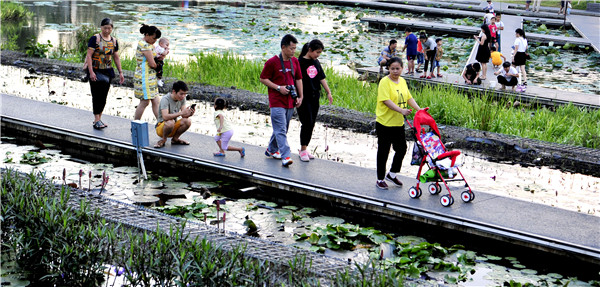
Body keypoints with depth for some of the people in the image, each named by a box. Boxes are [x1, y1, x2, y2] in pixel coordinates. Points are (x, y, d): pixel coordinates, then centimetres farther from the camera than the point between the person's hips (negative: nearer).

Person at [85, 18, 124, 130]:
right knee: (97, 95, -7)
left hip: (107, 71, 5)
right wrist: (91, 72, -19)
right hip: (95, 70, -5)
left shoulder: (114, 41, 9)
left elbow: (116, 57, 17)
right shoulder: (95, 39, -8)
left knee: (103, 95, 8)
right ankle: (96, 120, -5)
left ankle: (98, 119, 17)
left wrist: (120, 72, 11)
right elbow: (89, 55, -12)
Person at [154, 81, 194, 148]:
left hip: (174, 127, 5)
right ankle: (163, 140, -9)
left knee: (188, 121, -22)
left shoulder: (182, 98, -4)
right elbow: (165, 117, -36)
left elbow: (184, 115, -9)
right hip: (161, 127, -5)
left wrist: (189, 114, -32)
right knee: (170, 122, -38)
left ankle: (175, 139, 0)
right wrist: (181, 113, -43)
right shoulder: (165, 99, -21)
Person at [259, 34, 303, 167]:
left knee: (282, 128, 15)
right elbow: (263, 79, -5)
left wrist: (300, 96, 8)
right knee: (281, 130, -11)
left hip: (290, 102, 7)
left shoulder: (295, 61, 9)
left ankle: (271, 150, 33)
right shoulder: (272, 62, -9)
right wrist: (279, 88, -14)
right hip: (277, 102, -6)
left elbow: (298, 79, 16)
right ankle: (285, 157, -17)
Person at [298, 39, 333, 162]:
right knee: (307, 123, -10)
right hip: (304, 98, -7)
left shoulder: (316, 62, 12)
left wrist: (328, 93, 12)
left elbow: (322, 78, 16)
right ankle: (303, 150, 0)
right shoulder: (300, 62, -9)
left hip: (315, 97, 7)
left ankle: (305, 148, 17)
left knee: (311, 124, 8)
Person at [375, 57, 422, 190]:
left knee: (402, 149, 11)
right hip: (385, 123, -7)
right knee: (383, 151, 3)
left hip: (399, 123, 7)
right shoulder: (385, 82, -14)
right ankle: (380, 180, 16)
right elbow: (386, 101, -23)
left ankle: (392, 174, 30)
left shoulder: (402, 81, 9)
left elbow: (409, 97, 13)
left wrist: (419, 109, -2)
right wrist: (401, 110, -32)